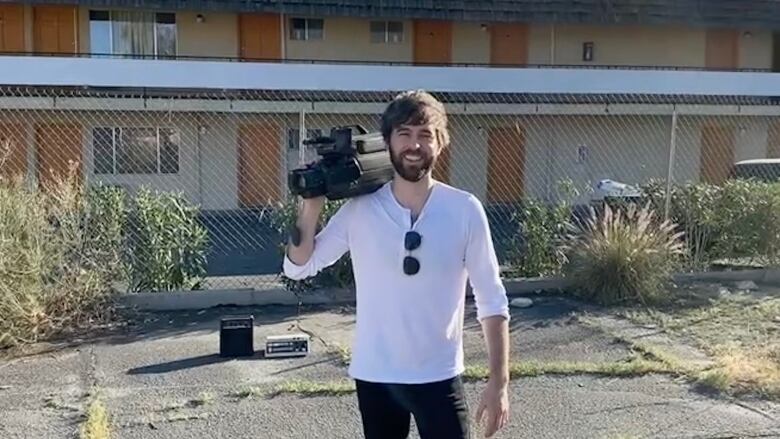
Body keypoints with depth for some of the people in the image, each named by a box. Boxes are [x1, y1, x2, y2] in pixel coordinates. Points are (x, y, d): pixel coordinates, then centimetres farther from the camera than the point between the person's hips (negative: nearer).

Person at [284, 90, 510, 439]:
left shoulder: (465, 210, -9)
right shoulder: (359, 209, -5)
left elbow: (492, 300, -5)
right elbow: (298, 267, 0)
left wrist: (499, 381, -8)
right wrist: (312, 205, -12)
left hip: (439, 378, -1)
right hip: (374, 377, 2)